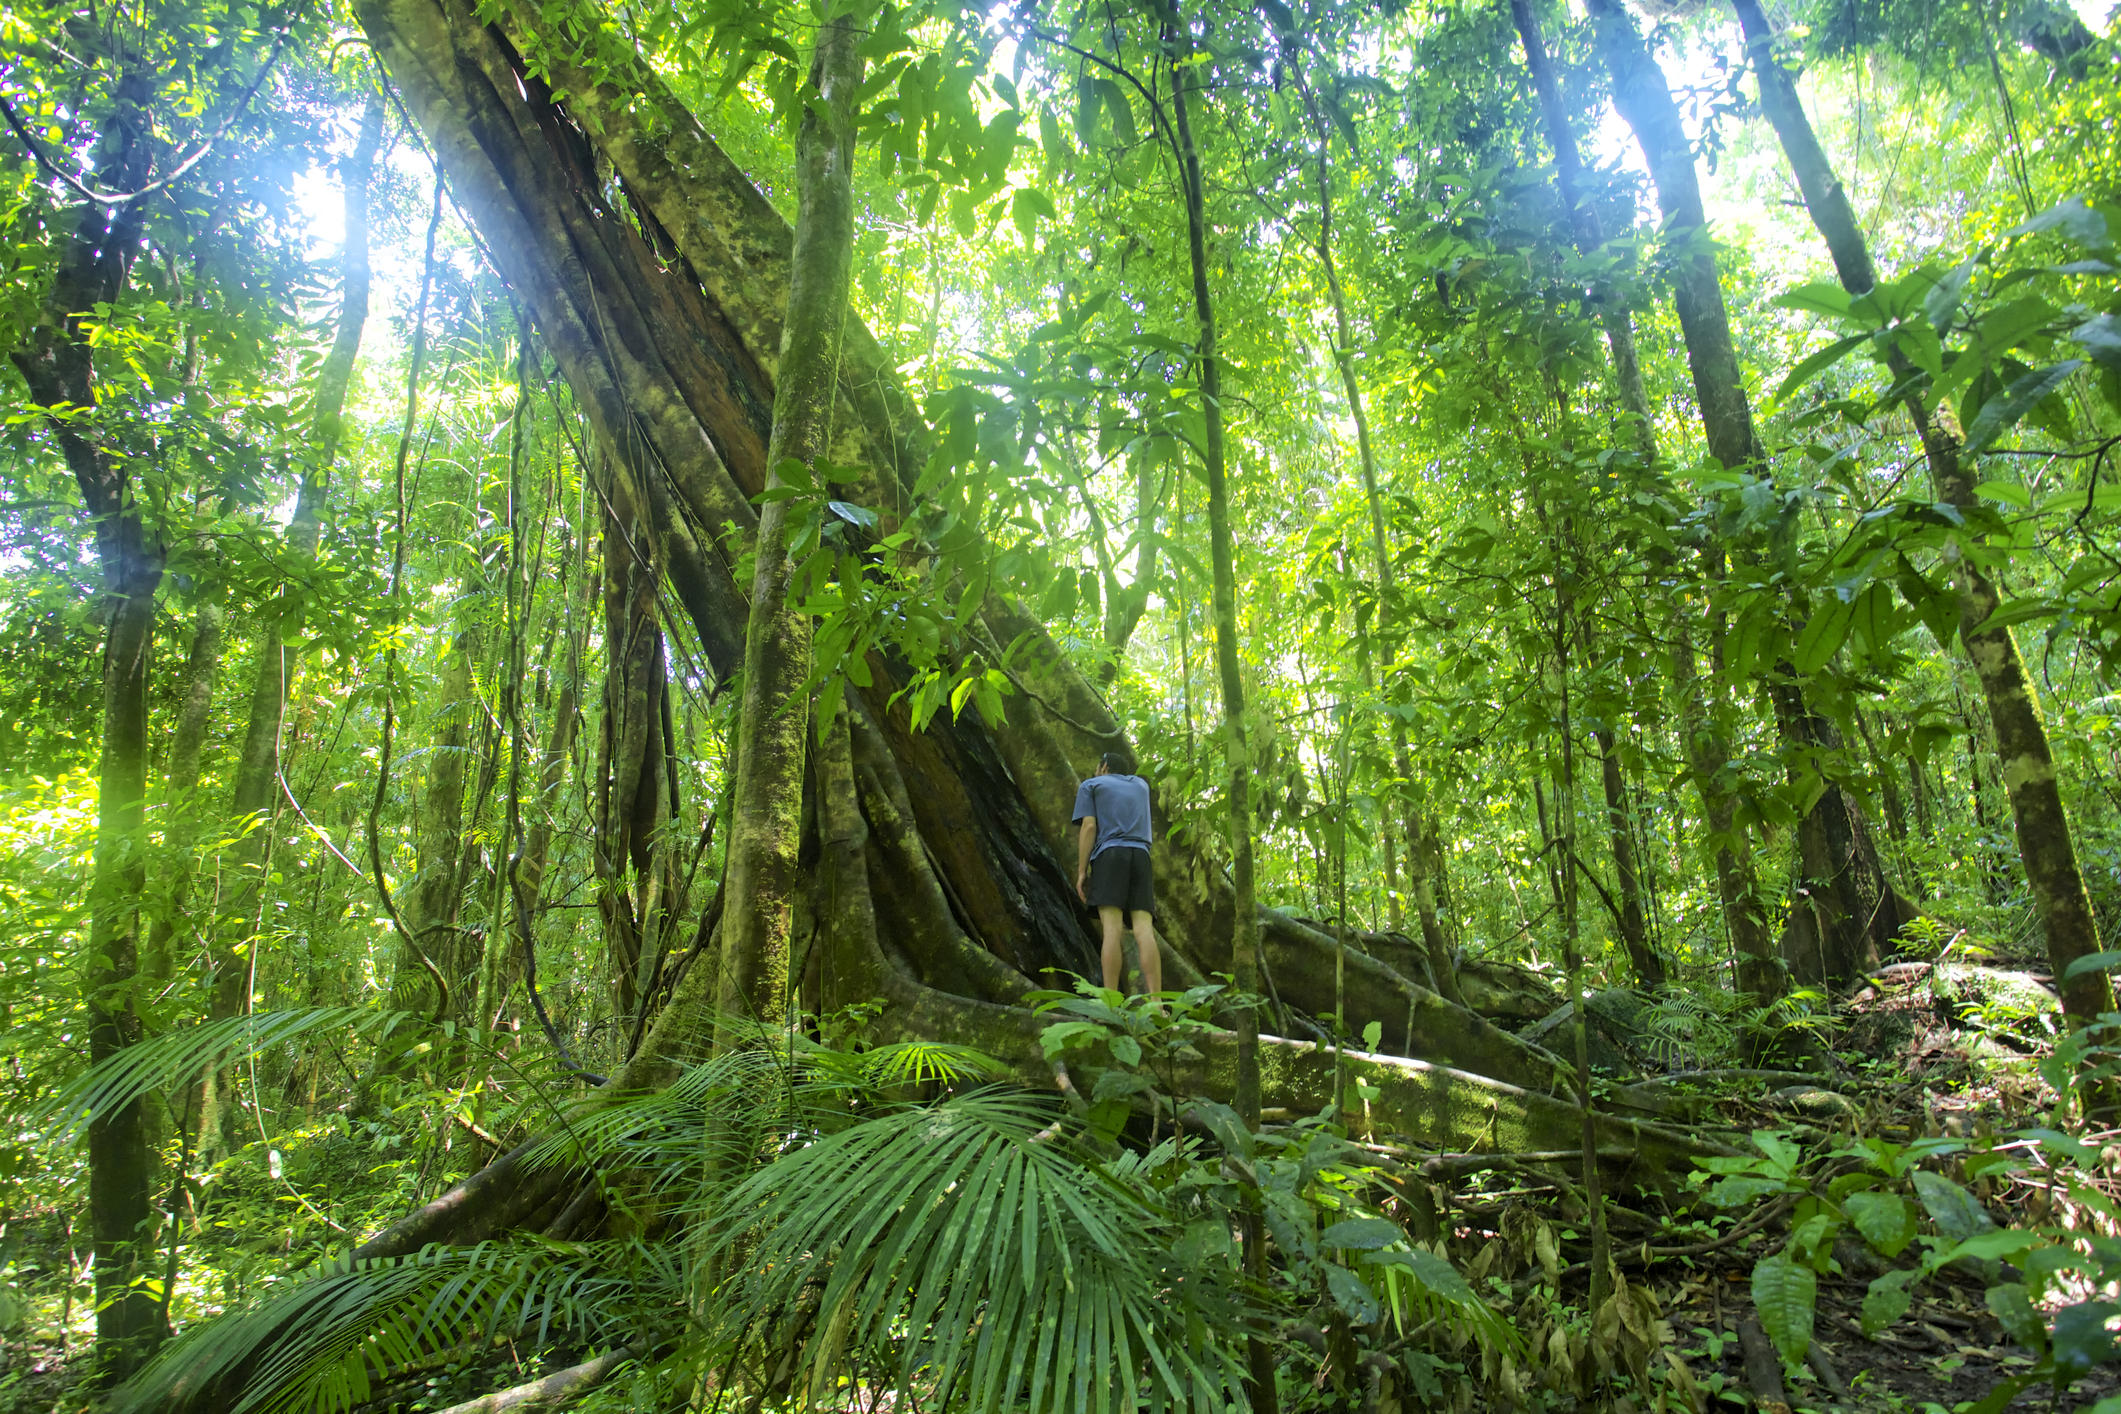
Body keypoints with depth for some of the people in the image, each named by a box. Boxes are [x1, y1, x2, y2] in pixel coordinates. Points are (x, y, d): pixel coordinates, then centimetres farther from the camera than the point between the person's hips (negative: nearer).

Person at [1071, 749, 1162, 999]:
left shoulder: (1090, 785, 17)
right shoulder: (1140, 784, 31)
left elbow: (1089, 826, 2)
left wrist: (1081, 872, -1)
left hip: (1108, 856, -3)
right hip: (1140, 857, 3)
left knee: (1112, 930, -14)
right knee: (1144, 931, -10)